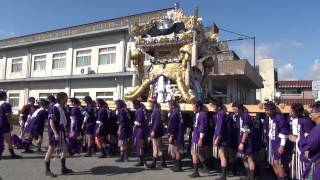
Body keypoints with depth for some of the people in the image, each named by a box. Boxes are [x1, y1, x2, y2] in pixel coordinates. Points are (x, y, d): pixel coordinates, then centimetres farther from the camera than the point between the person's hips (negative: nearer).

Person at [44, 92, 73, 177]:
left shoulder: (63, 108, 10)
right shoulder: (54, 108, -15)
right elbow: (51, 122, -19)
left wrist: (65, 131, 16)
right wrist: (55, 133, -23)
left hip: (61, 131, 9)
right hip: (55, 132, -9)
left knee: (64, 149, 12)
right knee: (51, 150, 1)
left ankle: (63, 168, 22)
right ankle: (47, 170, 13)